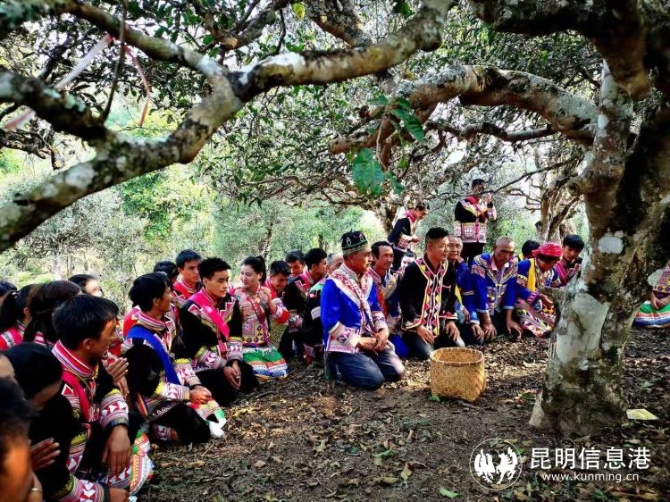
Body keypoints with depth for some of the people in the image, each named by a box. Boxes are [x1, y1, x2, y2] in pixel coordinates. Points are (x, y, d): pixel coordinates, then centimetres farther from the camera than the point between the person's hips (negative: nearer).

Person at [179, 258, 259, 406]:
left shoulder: (231, 302, 2)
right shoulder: (192, 309, -16)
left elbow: (235, 335, 3)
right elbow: (194, 347, -16)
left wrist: (234, 361, -12)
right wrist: (222, 367, -19)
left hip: (228, 359, 6)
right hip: (204, 364, -6)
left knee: (251, 381, -8)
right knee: (226, 394, -23)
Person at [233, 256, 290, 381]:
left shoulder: (267, 292, 3)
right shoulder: (236, 294, -8)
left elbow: (283, 318, -3)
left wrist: (269, 301, -16)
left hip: (265, 343, 5)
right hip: (245, 345, -5)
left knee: (281, 373, -1)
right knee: (261, 376, -24)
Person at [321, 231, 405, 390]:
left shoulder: (367, 278, 7)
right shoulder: (334, 283, -17)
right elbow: (331, 323, -18)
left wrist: (383, 330, -3)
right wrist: (359, 341, -16)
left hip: (370, 338, 7)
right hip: (345, 344, -7)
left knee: (397, 372, -6)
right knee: (375, 380, -21)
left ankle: (364, 361, 16)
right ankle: (336, 365, 3)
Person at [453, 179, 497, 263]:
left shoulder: (485, 204, 13)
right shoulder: (462, 203, -3)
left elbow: (493, 218, 2)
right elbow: (457, 223, -7)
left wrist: (490, 203, -8)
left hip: (480, 241, 5)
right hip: (465, 241, -5)